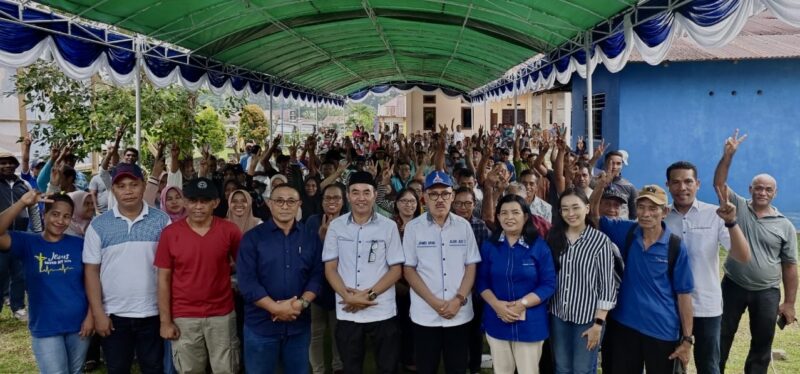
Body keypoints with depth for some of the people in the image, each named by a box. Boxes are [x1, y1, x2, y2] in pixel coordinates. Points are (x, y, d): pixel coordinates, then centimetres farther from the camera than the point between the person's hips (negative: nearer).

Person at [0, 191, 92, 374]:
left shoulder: (79, 244, -3)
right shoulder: (28, 243, -5)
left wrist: (91, 316, -6)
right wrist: (22, 203, -27)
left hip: (78, 325, 2)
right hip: (45, 329, -2)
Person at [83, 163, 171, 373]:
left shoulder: (161, 221, -3)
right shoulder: (98, 225, -2)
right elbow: (91, 271, 0)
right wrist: (98, 313, -5)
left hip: (153, 313, 0)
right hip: (114, 314, 1)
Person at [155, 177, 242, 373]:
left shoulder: (229, 230, -6)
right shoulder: (170, 233, -6)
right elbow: (164, 279, -2)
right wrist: (165, 321, -3)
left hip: (222, 315, 0)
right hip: (184, 318, 0)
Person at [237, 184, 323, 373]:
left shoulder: (311, 238, 5)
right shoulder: (252, 237, -4)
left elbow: (317, 276, 1)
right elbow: (247, 281, -11)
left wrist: (301, 303, -16)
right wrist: (276, 308, -18)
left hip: (299, 325, 3)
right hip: (261, 325, -2)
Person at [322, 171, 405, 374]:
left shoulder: (389, 226, -2)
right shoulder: (336, 226, 2)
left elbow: (396, 270, -2)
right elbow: (330, 268, 3)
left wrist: (369, 294, -14)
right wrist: (347, 296, -13)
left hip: (382, 313, -1)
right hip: (347, 314, 2)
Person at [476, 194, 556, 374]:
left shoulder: (539, 246, -5)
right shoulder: (489, 245, 3)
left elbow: (549, 284, -8)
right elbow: (481, 281, 2)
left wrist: (521, 304, -19)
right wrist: (497, 304, -16)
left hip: (530, 323, -2)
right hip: (497, 322, 2)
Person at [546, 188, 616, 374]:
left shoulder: (600, 240, -11)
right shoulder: (554, 237, 1)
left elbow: (607, 285, -10)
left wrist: (599, 323, -12)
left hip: (588, 317, -3)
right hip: (558, 316, 4)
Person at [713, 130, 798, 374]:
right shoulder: (738, 208, -1)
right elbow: (719, 184, -15)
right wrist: (728, 155, -28)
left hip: (767, 293, 1)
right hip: (733, 286, -1)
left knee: (762, 343, 11)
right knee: (722, 337, 8)